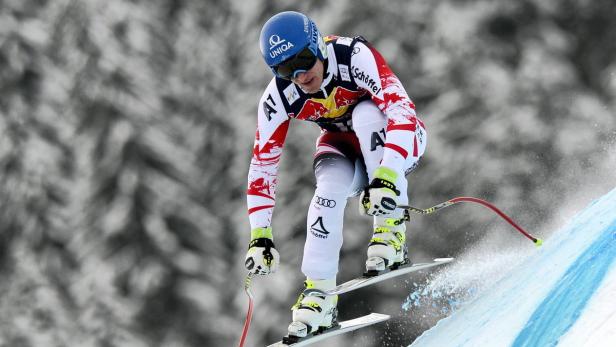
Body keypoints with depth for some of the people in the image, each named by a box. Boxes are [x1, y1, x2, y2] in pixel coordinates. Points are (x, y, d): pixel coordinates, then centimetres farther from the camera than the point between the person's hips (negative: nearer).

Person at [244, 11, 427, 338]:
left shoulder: (354, 56, -32)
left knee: (365, 113, -35)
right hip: (343, 147, 3)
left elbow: (401, 109, -41)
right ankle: (319, 294, -17)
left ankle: (391, 232, -30)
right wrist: (259, 236, -17)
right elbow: (262, 163, -12)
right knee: (330, 187, -30)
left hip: (398, 139, -3)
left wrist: (386, 177, -54)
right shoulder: (278, 99, -20)